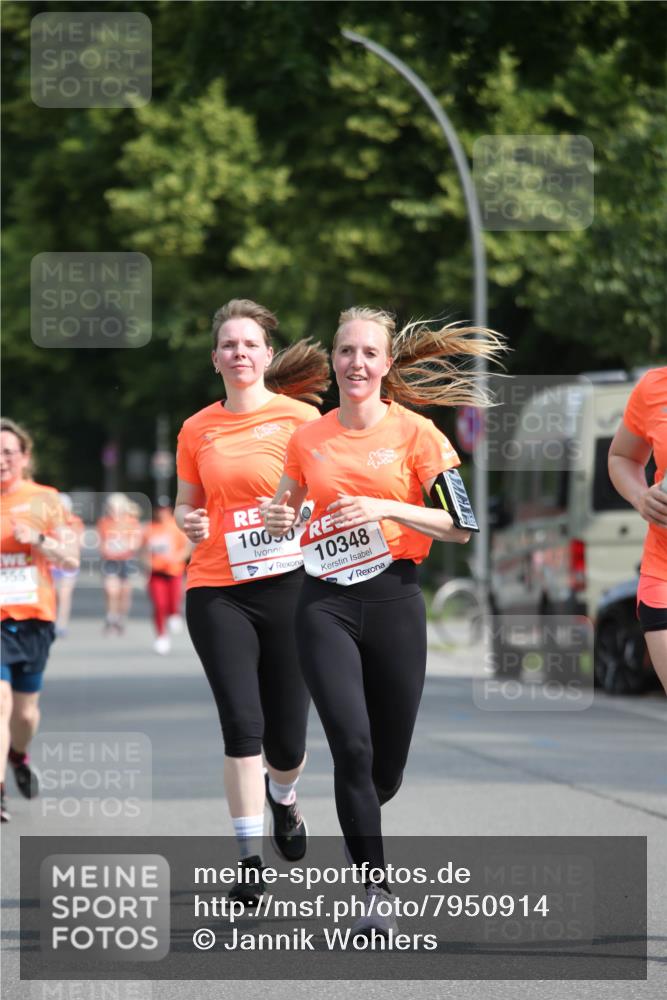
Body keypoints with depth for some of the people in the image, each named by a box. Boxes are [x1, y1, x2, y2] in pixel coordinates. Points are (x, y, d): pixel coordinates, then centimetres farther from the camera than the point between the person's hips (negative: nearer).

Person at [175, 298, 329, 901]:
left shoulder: (301, 416, 0)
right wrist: (188, 521, -3)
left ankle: (283, 798, 40)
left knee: (287, 736, 4)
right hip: (216, 591, 1)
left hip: (289, 585, -1)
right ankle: (250, 855, -5)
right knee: (242, 725, -11)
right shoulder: (196, 431, 8)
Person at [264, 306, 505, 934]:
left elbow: (459, 527, -4)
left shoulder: (415, 433, -1)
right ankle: (376, 890, -9)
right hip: (326, 603, 0)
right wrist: (277, 520, -3)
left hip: (393, 599, 0)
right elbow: (286, 512, 21)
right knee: (352, 745, -16)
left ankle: (356, 824, 43)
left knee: (387, 763, 7)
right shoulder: (308, 439, 6)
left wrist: (387, 508, -16)